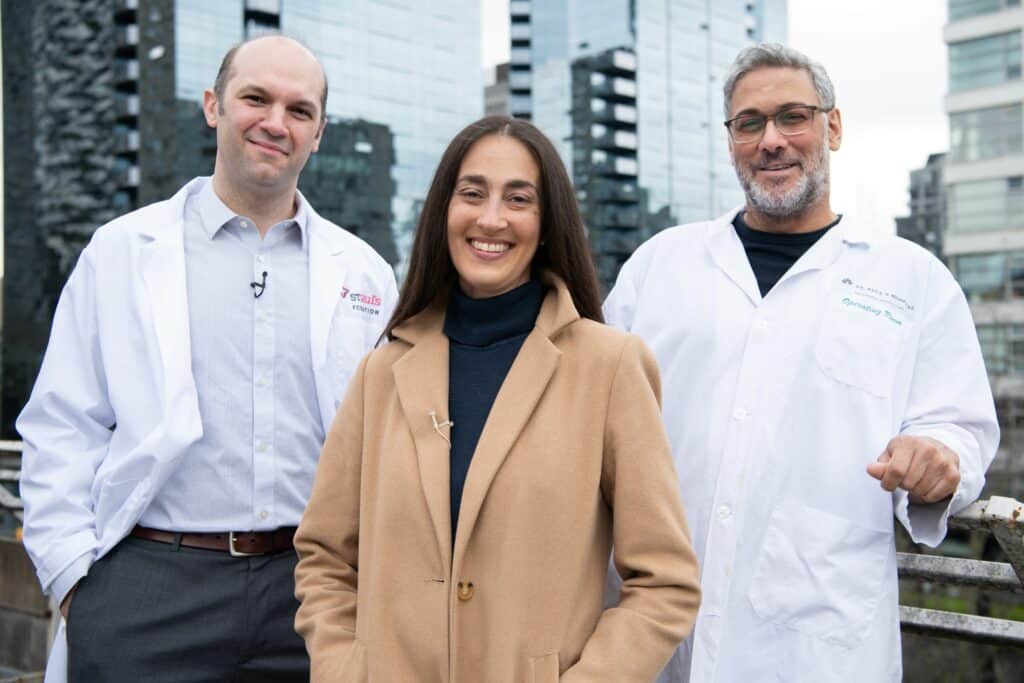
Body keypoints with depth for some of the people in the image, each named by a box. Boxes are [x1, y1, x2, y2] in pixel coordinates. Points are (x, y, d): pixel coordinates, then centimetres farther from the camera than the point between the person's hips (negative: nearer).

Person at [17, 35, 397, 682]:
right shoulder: (121, 251, 5)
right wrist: (74, 576, -4)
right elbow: (61, 429, 3)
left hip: (313, 587, 2)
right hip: (149, 589, -1)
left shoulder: (365, 273, 9)